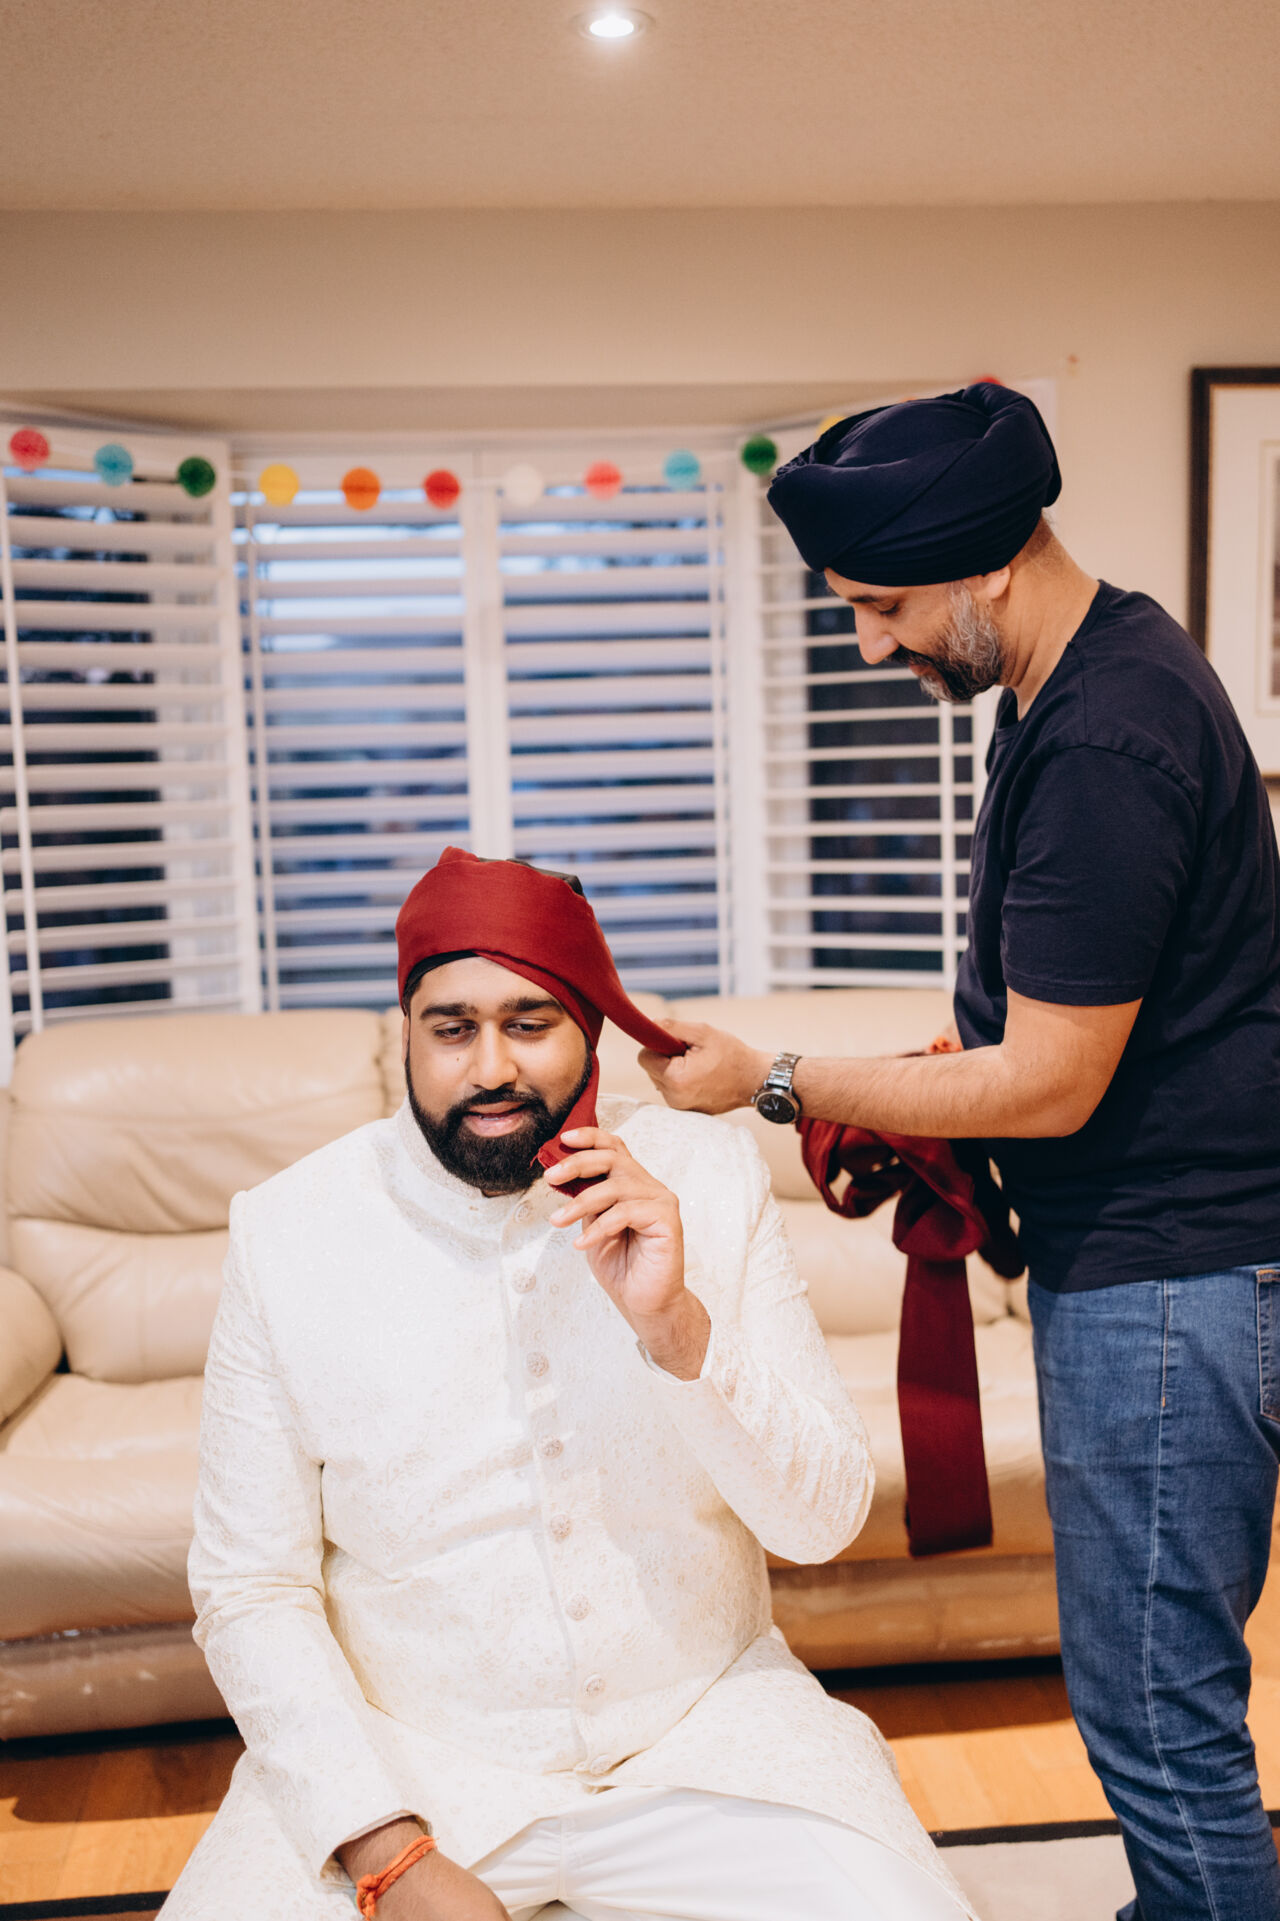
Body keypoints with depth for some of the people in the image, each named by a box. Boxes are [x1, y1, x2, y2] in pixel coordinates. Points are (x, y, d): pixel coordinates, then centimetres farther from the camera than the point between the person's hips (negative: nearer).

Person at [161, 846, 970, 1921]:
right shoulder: (287, 1231, -9)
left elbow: (826, 1520, -7)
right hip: (401, 1752, 0)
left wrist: (679, 1328, -23)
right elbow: (251, 1590, -5)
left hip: (702, 1732, 1)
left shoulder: (711, 1177, -6)